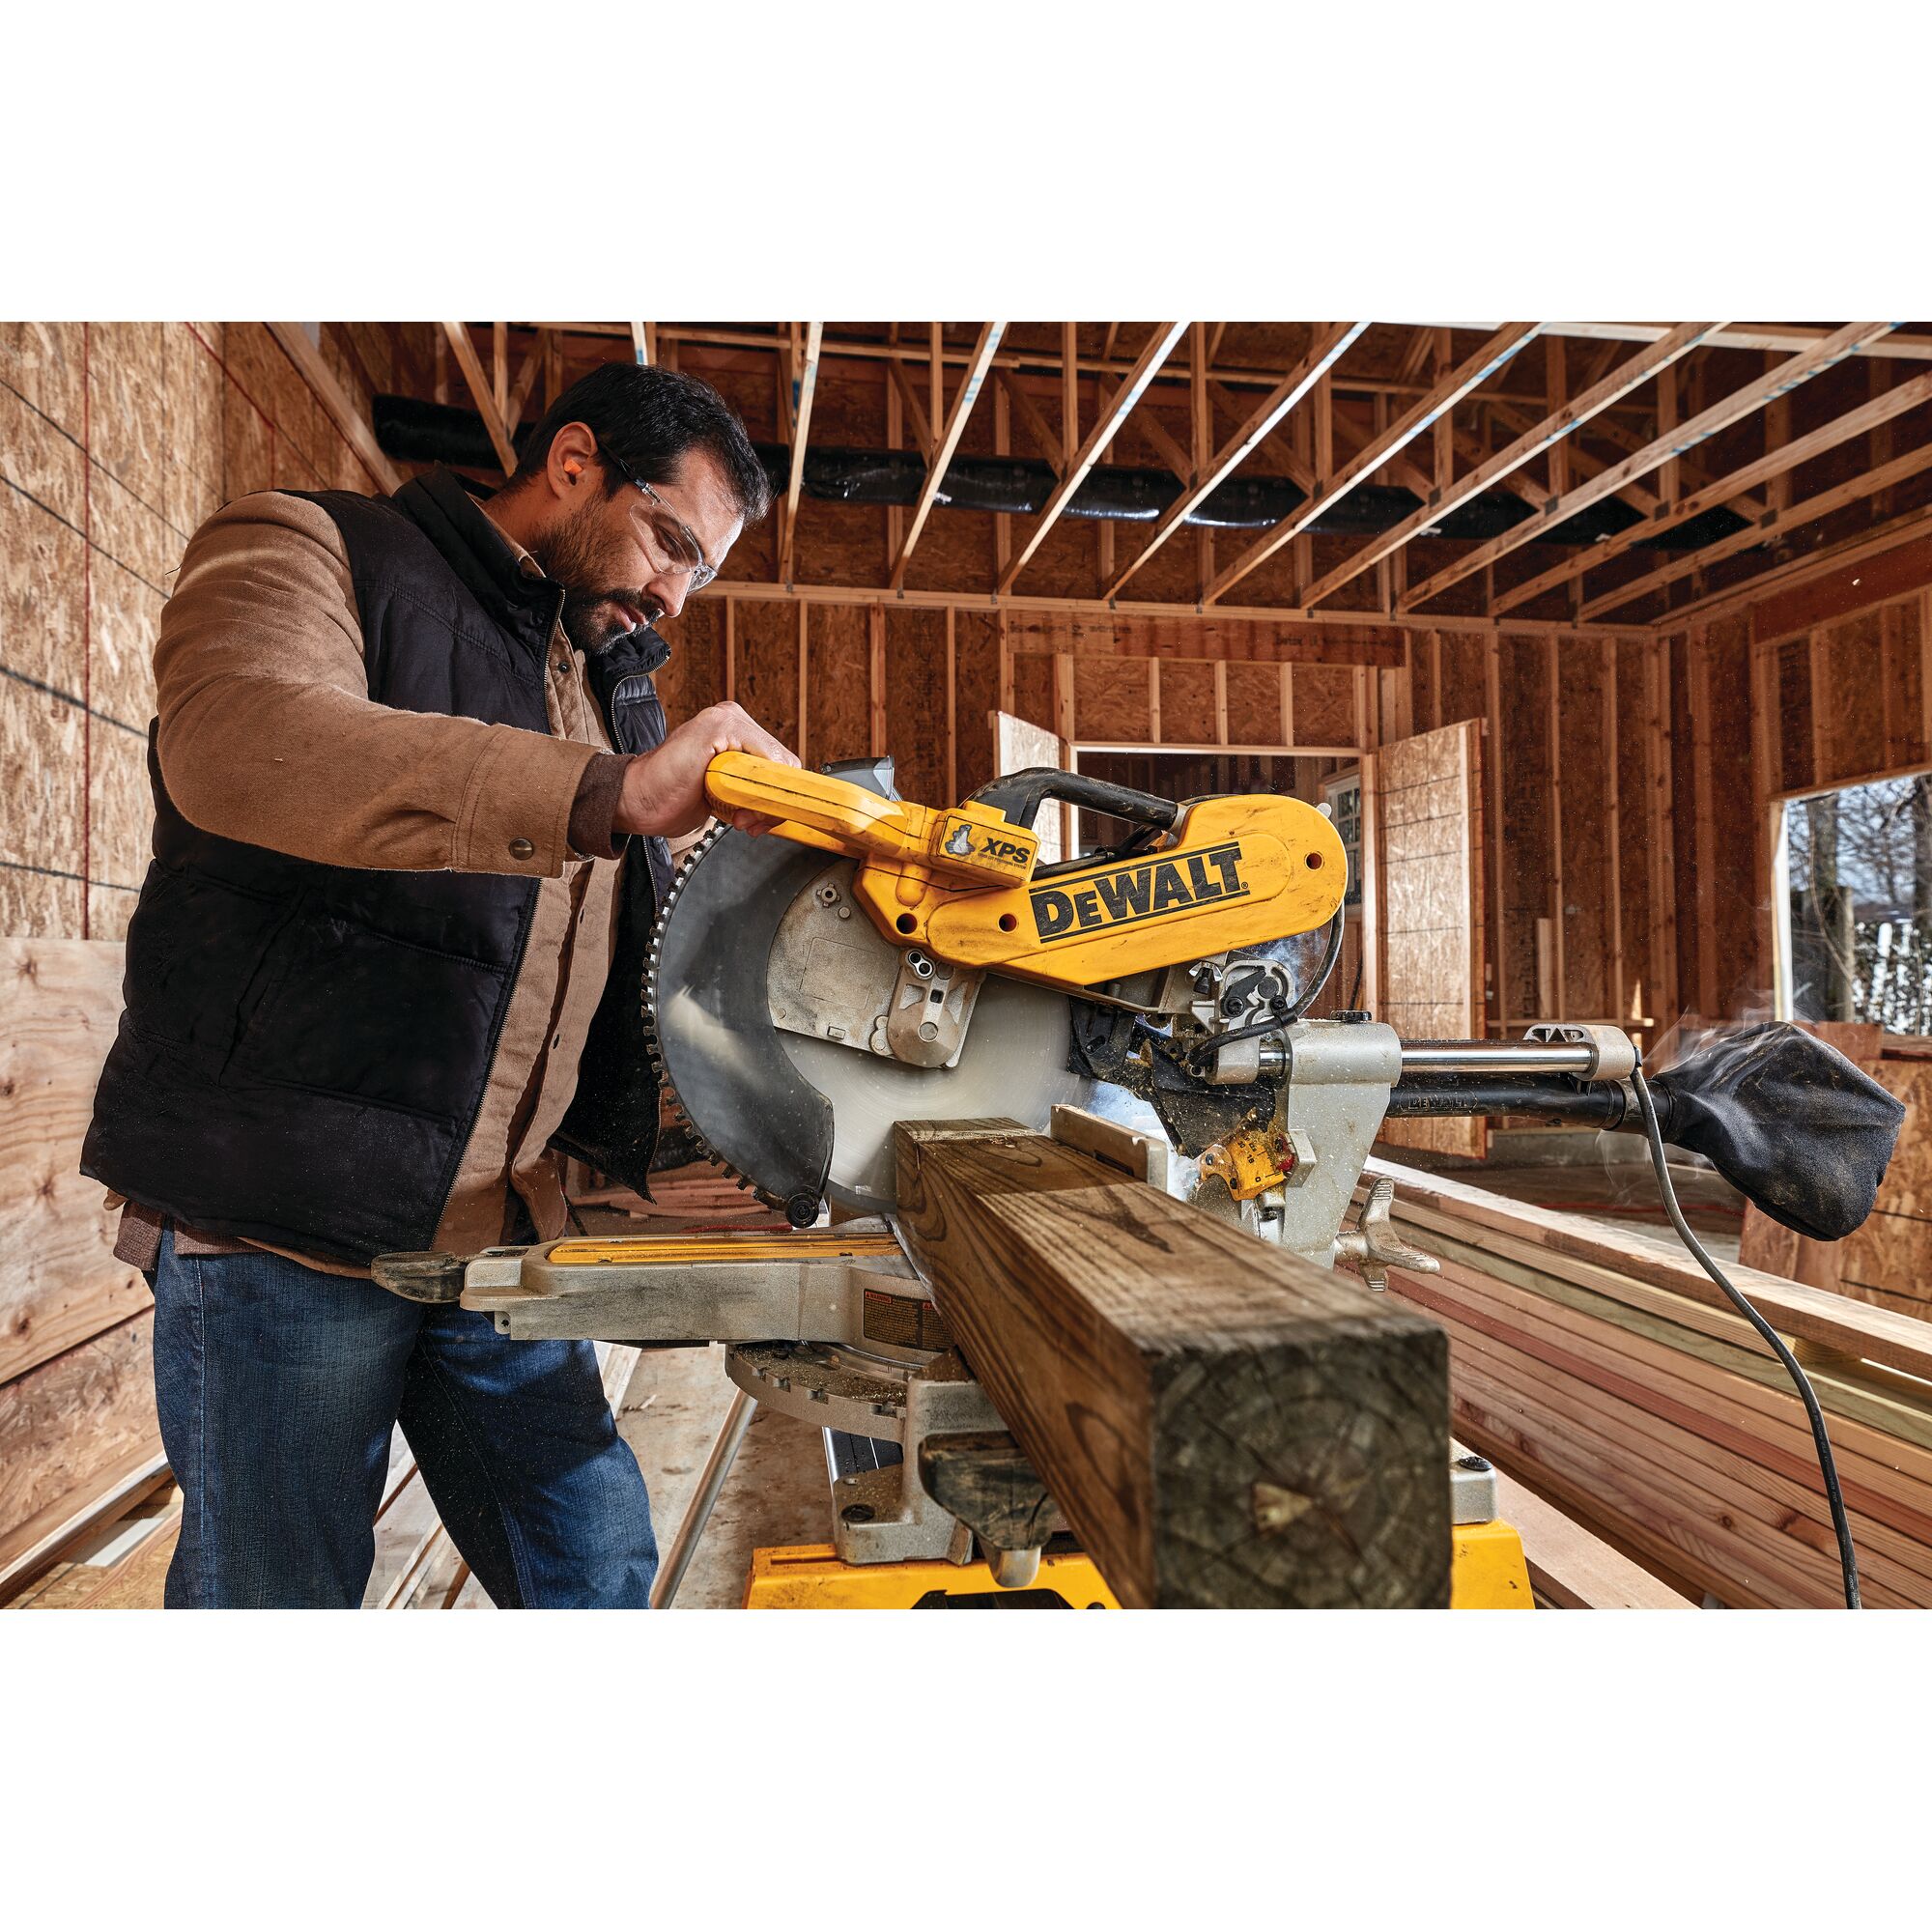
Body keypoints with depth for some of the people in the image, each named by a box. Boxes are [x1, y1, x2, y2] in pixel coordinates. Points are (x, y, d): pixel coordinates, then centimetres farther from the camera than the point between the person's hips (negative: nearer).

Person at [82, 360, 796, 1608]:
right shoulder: (315, 552, -4)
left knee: (594, 1552, 11)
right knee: (281, 1591, 7)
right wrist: (611, 792, -36)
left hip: (500, 1227, 6)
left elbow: (642, 950, 22)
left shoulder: (618, 685, 17)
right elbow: (232, 736, -29)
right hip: (283, 1225, -6)